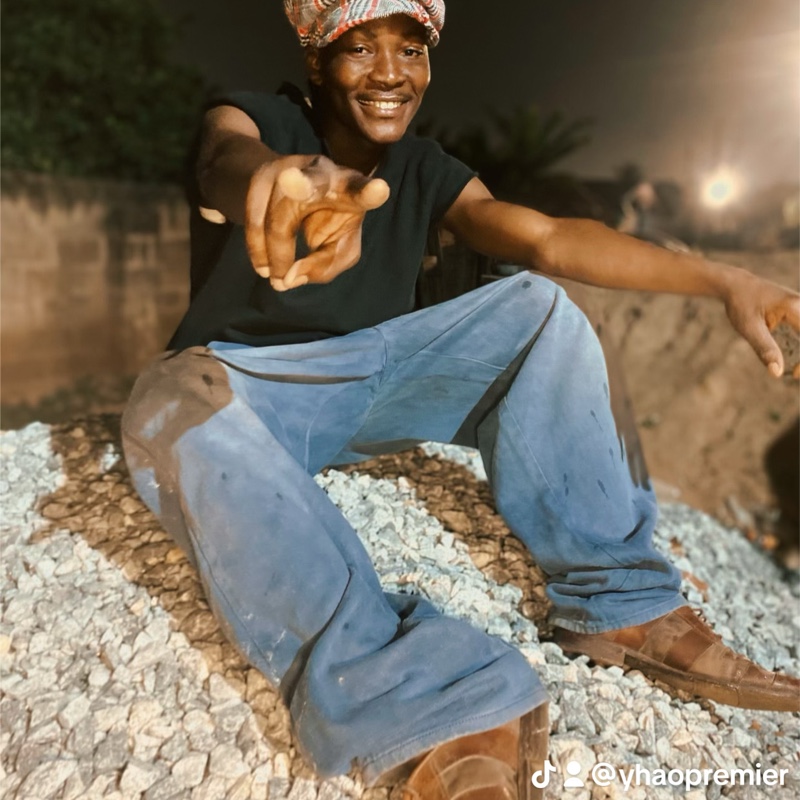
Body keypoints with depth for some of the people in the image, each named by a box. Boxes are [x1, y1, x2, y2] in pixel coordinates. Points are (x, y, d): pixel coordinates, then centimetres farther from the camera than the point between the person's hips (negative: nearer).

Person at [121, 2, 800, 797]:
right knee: (175, 407, -37)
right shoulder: (256, 115, -8)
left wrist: (723, 280, -18)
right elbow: (229, 157, -33)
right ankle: (446, 721, -48)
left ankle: (621, 604, -15)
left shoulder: (424, 170, 4)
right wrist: (280, 175, -60)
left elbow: (546, 238, -7)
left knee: (534, 305, -10)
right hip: (248, 387, -3)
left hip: (372, 377, 4)